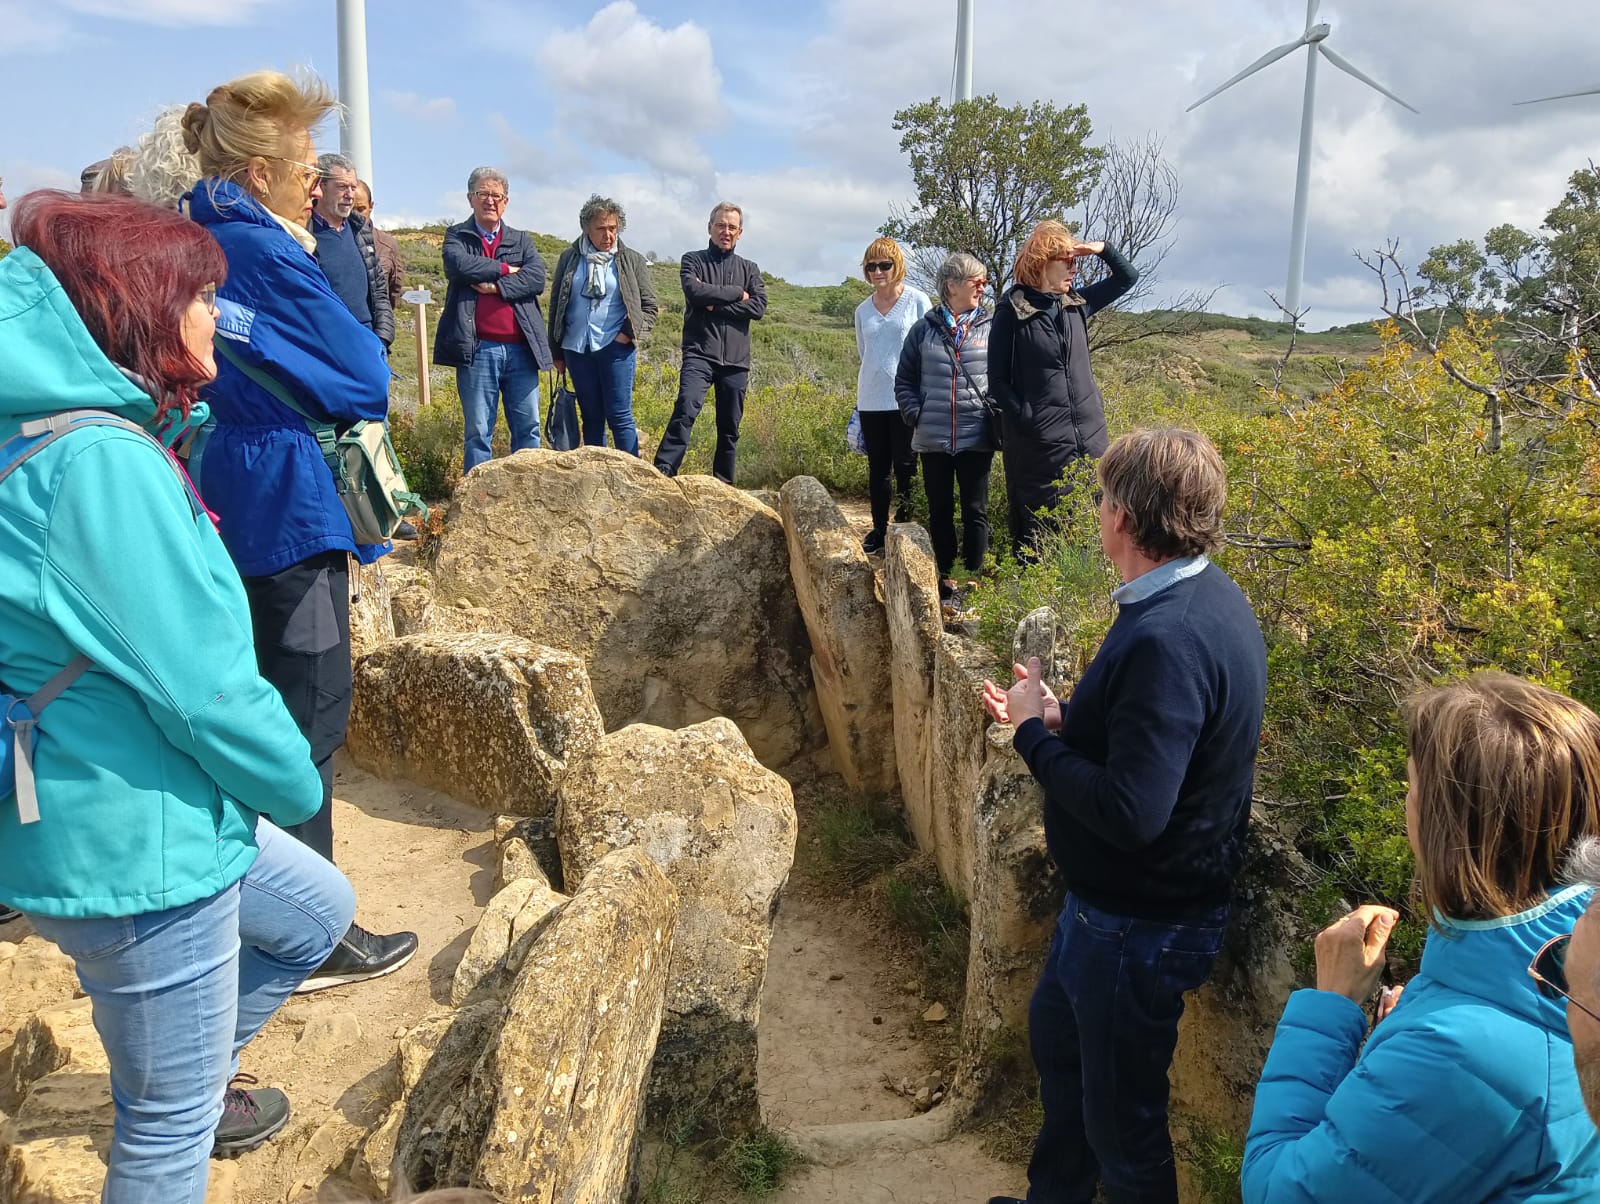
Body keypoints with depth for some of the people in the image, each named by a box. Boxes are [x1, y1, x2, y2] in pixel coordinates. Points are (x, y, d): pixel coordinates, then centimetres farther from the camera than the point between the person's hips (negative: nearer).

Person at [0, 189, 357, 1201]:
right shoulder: (102, 460, -26)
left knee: (319, 911, 29)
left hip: (160, 811, 10)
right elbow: (203, 687, -25)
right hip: (133, 848, -10)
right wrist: (296, 785, -7)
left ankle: (194, 1081, 44)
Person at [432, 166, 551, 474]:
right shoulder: (457, 236, 9)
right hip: (478, 349, -3)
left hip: (521, 349, 3)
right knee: (478, 431, 1)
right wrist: (505, 269, -6)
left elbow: (537, 278, -2)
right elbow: (458, 265, -13)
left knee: (528, 428, 6)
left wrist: (496, 287, -12)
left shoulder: (522, 240, 16)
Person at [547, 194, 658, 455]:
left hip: (616, 348, -3)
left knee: (619, 416, -5)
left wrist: (629, 334, -8)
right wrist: (556, 352, 11)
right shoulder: (570, 259, 10)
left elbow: (649, 306, 8)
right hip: (577, 350, 3)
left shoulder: (632, 261, 6)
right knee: (591, 416, 7)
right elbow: (555, 305, 14)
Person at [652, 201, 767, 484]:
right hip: (699, 354, -3)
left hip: (736, 358, 4)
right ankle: (663, 471, -30)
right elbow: (694, 292, -12)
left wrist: (715, 305, -8)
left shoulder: (749, 269, 16)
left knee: (730, 427, 7)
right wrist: (737, 293, -5)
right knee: (686, 408, -25)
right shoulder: (693, 261, 9)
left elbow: (758, 307, -2)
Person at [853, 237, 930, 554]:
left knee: (905, 467, -1)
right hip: (871, 401, 4)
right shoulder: (863, 310, 12)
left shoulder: (917, 301, -1)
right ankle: (879, 529, 18)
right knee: (877, 468, 10)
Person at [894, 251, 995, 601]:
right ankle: (945, 576, 22)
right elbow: (904, 379, 9)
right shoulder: (925, 329, 4)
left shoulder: (991, 328, 2)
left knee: (975, 510, 4)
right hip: (932, 438, 1)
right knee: (940, 510, 10)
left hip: (976, 438, -1)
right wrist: (915, 415, -2)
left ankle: (974, 578, 13)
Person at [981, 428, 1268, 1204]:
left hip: (1140, 924, -10)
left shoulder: (1166, 638, -32)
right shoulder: (1206, 596, 0)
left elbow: (1130, 813, -34)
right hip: (1112, 898, 10)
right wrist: (1058, 719, -2)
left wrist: (1034, 732, -21)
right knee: (1056, 1034, 29)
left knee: (1120, 1111, 12)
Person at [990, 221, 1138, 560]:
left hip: (1089, 434, 5)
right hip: (1039, 441, -5)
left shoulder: (1076, 303, 10)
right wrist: (1025, 418, -14)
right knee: (1035, 535, 0)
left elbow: (1128, 277, 22)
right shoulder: (1012, 310, -5)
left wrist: (1103, 249, 3)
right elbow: (997, 380, -5)